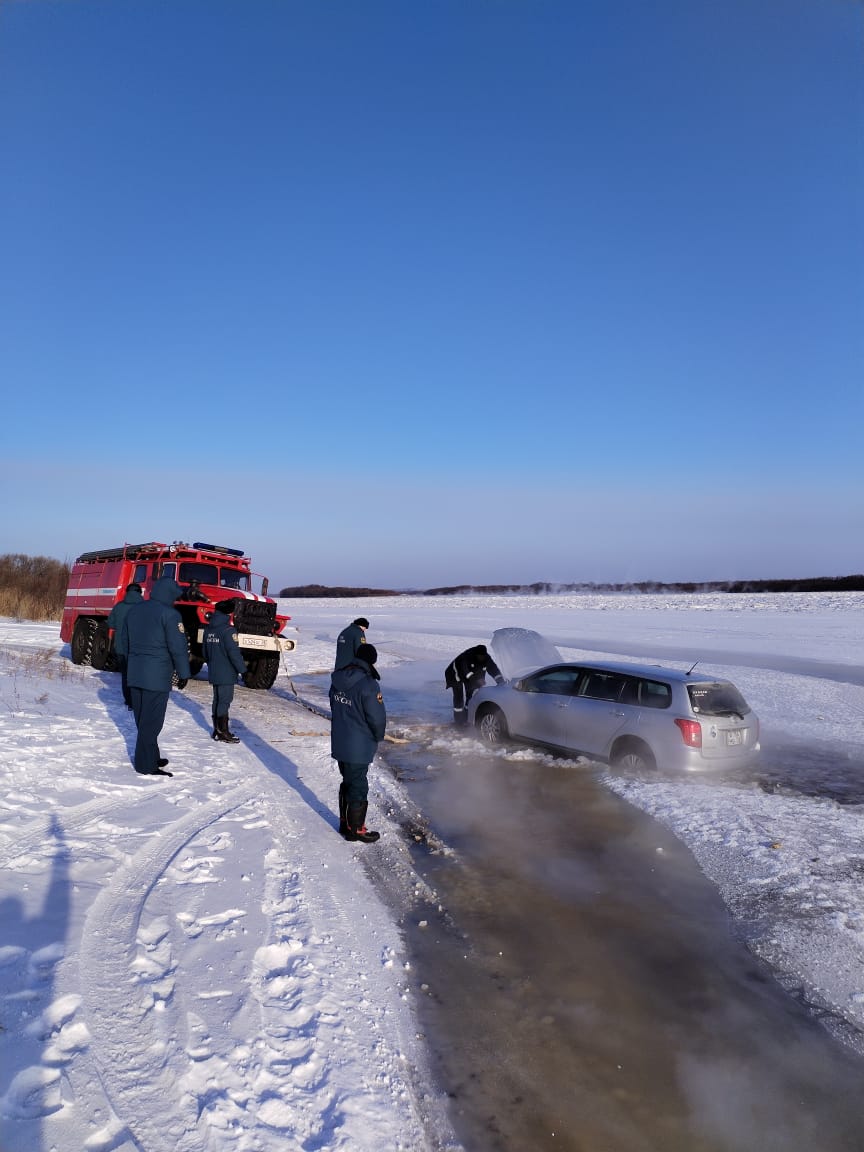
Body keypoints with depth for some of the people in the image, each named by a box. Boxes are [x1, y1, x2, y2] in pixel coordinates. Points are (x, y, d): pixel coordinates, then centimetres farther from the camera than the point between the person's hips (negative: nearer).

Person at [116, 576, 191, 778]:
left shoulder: (134, 610, 11)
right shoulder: (169, 614, -12)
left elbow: (123, 643, 18)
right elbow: (178, 647, -14)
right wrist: (184, 673, -5)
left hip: (134, 674, 8)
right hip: (157, 676, -8)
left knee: (142, 719, 15)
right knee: (151, 721, -2)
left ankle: (151, 757, 27)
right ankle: (146, 765, 2)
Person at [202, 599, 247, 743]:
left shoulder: (208, 629, 10)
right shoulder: (228, 630, -16)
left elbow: (205, 652, 19)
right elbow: (234, 652, -19)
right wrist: (242, 668, -11)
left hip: (213, 672, 8)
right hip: (226, 673, -8)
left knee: (217, 699, 14)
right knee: (224, 700, -4)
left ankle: (217, 730, 20)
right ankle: (223, 732, -1)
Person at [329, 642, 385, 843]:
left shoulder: (338, 679, 1)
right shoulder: (368, 684, -23)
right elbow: (377, 717, -18)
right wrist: (378, 737, 1)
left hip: (339, 744, 7)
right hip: (359, 749, -7)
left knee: (347, 783, 22)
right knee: (358, 787, 6)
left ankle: (345, 822, 34)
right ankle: (356, 830, 18)